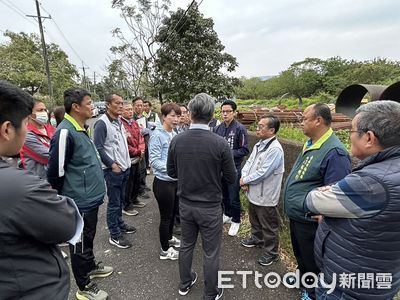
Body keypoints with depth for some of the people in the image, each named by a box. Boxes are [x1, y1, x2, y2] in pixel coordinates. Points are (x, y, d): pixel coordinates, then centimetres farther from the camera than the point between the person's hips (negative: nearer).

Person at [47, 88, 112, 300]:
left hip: (91, 197, 8)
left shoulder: (81, 128, 7)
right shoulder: (65, 132, -23)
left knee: (89, 237, 26)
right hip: (80, 201, -8)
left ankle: (90, 266, 47)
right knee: (80, 244, 10)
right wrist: (65, 198, -4)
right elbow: (55, 172, -20)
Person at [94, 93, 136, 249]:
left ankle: (119, 223, 36)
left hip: (125, 167, 8)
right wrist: (112, 164, -16)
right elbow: (98, 148, -17)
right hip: (113, 170, -8)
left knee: (120, 199, 20)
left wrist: (126, 163, 14)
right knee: (114, 203, 2)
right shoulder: (102, 123, -14)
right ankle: (114, 235, 14)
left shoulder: (119, 121, 11)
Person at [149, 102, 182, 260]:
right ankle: (165, 250, 29)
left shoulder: (175, 134, 3)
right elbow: (154, 161, -21)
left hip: (176, 181, 7)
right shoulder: (157, 135, -17)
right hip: (163, 182, -7)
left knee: (172, 213, 23)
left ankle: (169, 238, 47)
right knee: (166, 216, 8)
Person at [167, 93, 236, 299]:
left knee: (186, 245, 24)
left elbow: (171, 172, 1)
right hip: (210, 206, -3)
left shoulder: (176, 140, -11)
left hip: (185, 203, 4)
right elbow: (231, 178, -10)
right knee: (210, 253, 15)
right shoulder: (220, 143, -20)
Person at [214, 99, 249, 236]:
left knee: (234, 197, 6)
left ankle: (236, 221, 27)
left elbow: (244, 150, -12)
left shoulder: (240, 129, -12)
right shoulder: (218, 128, 2)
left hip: (234, 168, -5)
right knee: (224, 195, 20)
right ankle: (227, 215, 42)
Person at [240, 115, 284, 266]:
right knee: (254, 219, 29)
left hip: (266, 196, -9)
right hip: (254, 192, 9)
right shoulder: (259, 145, 4)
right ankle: (257, 238, 53)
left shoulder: (275, 149, -25)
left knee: (269, 226, 11)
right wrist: (243, 177, -10)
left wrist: (245, 181, -14)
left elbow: (262, 173, -27)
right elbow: (249, 162, 7)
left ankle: (271, 252, 30)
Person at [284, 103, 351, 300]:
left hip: (309, 220, -8)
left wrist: (317, 214, -21)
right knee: (300, 253, 29)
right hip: (295, 215, 9)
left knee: (311, 259, 16)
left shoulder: (334, 152, -27)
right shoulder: (310, 143, 3)